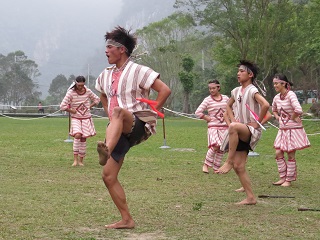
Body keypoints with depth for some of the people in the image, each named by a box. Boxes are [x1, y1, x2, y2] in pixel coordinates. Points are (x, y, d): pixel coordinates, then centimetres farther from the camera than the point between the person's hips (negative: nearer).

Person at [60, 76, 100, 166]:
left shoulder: (88, 91, -2)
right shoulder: (71, 93, -12)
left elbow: (97, 99, 14)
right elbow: (62, 106, -15)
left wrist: (89, 107, 3)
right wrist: (72, 111, -10)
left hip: (86, 118, 3)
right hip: (75, 118, -3)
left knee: (83, 138, 3)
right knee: (77, 135, -25)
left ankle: (81, 160, 14)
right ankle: (75, 159, -17)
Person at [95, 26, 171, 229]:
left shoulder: (138, 71, -6)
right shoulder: (106, 76, 15)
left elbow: (165, 90, -13)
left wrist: (152, 112, -12)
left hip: (139, 125, -8)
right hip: (120, 130, 8)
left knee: (118, 111, -42)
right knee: (108, 176, 0)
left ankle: (106, 150, -71)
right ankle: (126, 219, 9)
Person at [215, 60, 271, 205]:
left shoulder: (252, 91, -11)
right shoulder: (236, 91, 11)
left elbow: (265, 105, -27)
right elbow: (228, 106, 29)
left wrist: (257, 123, -21)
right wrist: (232, 119, 12)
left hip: (252, 131, -8)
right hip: (241, 133, 8)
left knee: (233, 127, -39)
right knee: (238, 166, 3)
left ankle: (228, 162, -29)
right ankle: (250, 198, 11)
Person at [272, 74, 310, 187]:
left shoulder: (291, 95, -17)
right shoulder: (277, 98, 6)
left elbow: (298, 110, -31)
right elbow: (274, 110, 27)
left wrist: (292, 118, -15)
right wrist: (278, 118, 10)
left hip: (293, 129, -7)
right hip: (282, 129, 7)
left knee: (291, 155, 1)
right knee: (278, 153, 4)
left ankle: (289, 180, 11)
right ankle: (283, 177, 16)